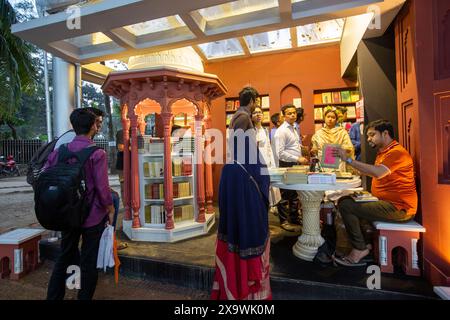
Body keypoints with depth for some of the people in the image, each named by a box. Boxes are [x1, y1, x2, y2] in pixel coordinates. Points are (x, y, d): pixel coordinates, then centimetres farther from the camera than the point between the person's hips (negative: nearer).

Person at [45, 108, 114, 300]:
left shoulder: (60, 150, -1)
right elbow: (102, 187, -18)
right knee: (89, 261, 11)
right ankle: (84, 297, 25)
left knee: (64, 257, 22)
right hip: (92, 215, -5)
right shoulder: (97, 153, -17)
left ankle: (53, 296, 33)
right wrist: (110, 209, -4)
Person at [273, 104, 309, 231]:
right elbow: (280, 153, -20)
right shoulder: (282, 131, -13)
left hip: (296, 165, 9)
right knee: (286, 195, 2)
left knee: (295, 193, 17)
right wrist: (297, 159, -20)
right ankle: (284, 221, 16)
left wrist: (301, 159, 7)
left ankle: (294, 218, 31)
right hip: (286, 165, -8)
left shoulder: (294, 129, 15)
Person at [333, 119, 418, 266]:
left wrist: (349, 159, -28)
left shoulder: (397, 152, -13)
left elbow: (378, 172, -30)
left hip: (398, 208, -10)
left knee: (346, 206, -19)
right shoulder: (383, 152, 18)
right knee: (345, 201, 4)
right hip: (387, 203, 10)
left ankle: (360, 249, -3)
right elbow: (372, 173, 15)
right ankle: (365, 242, 7)